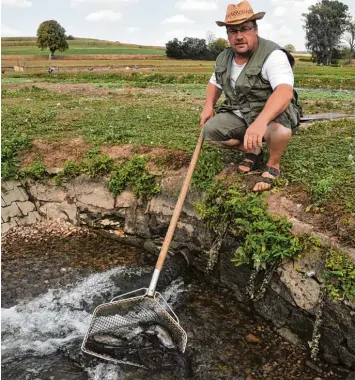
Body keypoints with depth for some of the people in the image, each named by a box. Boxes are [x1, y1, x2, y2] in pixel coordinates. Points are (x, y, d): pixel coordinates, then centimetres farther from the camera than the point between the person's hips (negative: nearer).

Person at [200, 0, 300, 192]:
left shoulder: (273, 55, -23)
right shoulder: (223, 58, 1)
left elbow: (285, 91, -40)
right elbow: (214, 82, 21)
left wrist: (260, 121, -56)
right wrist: (208, 105, 0)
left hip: (271, 115, -6)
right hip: (238, 115, 7)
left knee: (277, 129, -40)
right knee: (210, 130, -15)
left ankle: (273, 166, -7)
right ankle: (253, 151, 8)